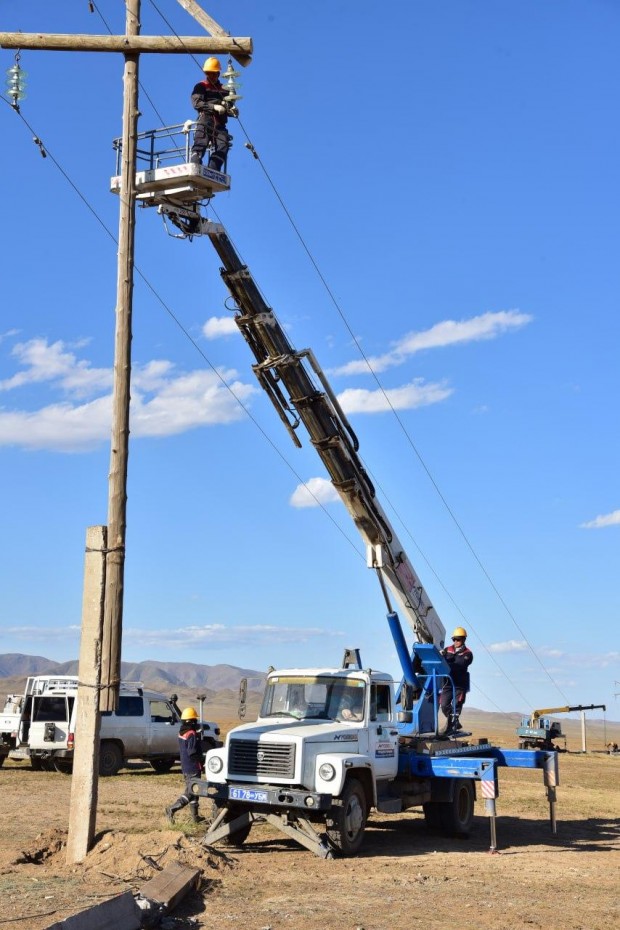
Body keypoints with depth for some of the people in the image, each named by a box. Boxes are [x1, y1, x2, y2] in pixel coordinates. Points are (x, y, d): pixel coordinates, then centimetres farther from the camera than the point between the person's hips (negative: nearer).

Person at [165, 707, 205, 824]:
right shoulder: (192, 734, -20)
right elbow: (192, 753, -23)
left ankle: (195, 816, 22)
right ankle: (172, 809, -12)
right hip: (193, 768, -9)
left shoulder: (182, 733, 7)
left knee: (191, 791, 16)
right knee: (191, 792, -5)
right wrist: (202, 757, -8)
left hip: (185, 767, 9)